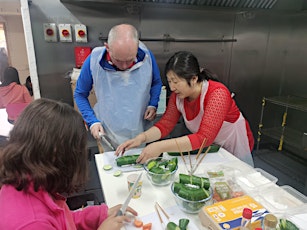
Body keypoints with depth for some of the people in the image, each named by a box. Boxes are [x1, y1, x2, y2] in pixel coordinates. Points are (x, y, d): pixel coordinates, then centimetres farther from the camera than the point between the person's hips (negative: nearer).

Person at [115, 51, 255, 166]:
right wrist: (142, 137, -31)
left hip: (235, 148, -4)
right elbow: (165, 124, -12)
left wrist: (161, 147, -49)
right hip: (209, 148, 5)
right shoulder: (177, 95, -16)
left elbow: (204, 138, -43)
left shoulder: (217, 94, -34)